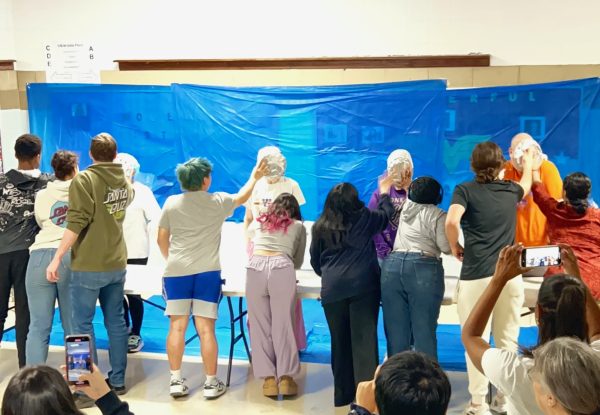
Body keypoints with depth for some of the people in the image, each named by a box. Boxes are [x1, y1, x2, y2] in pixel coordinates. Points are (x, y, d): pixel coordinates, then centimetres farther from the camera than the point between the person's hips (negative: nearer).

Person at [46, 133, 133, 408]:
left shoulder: (84, 180, -10)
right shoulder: (125, 182, 9)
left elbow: (76, 222, -18)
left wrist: (57, 258, -15)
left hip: (88, 266, -6)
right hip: (117, 264, 6)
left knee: (82, 326, 2)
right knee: (115, 322, 13)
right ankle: (117, 381, 21)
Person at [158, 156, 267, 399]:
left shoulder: (171, 203, 4)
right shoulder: (218, 201, 1)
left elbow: (161, 239, 9)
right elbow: (241, 198, 21)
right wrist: (255, 177, 36)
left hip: (176, 272, 2)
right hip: (207, 272, -1)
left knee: (177, 327, 5)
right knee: (206, 329, 1)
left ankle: (176, 381, 8)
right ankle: (211, 383, 9)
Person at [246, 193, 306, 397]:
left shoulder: (261, 222, 31)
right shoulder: (299, 226, 24)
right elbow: (298, 261, 32)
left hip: (254, 266, 2)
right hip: (281, 268, -2)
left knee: (260, 325, 6)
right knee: (283, 325, 3)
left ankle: (268, 378, 6)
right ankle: (285, 377, 6)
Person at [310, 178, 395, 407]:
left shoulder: (320, 226, 11)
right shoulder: (363, 218, 5)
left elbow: (315, 261, 17)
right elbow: (386, 214, 25)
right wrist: (384, 192, 41)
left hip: (332, 289, 2)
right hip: (363, 285, -2)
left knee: (340, 341, 9)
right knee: (364, 339, -3)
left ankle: (343, 393, 17)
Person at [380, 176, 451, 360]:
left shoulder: (406, 207, 17)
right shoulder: (437, 215, 0)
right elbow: (446, 247, -3)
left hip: (392, 265, 5)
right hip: (423, 268, -5)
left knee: (395, 328, 6)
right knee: (424, 329, -1)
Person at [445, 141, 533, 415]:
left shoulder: (465, 190, -1)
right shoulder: (511, 190, 11)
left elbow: (452, 221, -19)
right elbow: (526, 183, 36)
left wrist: (455, 248, -1)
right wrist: (528, 162, 54)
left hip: (476, 276, -3)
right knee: (508, 342, 13)